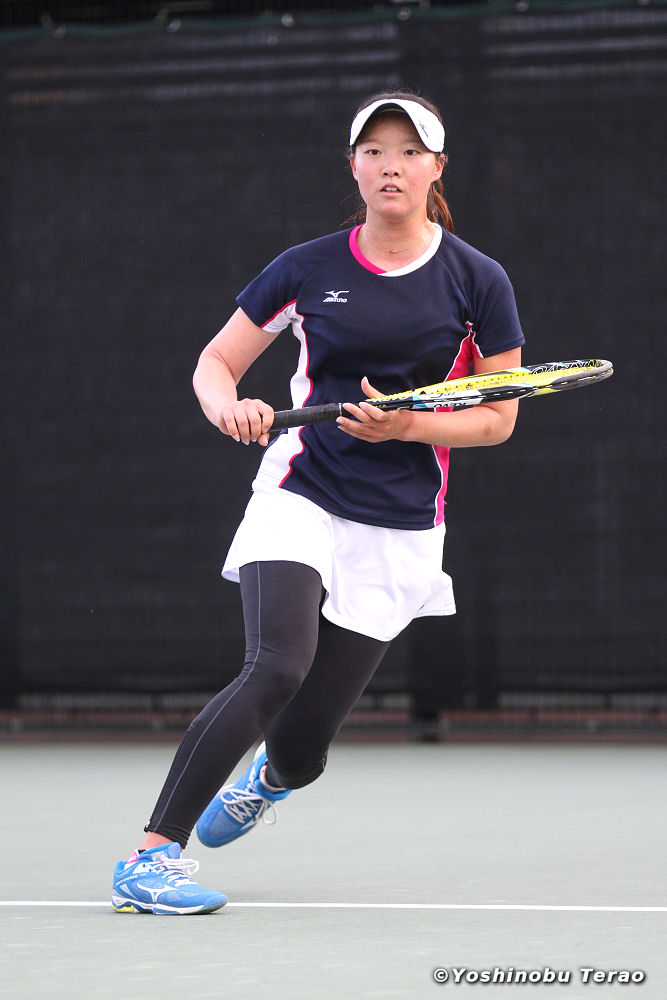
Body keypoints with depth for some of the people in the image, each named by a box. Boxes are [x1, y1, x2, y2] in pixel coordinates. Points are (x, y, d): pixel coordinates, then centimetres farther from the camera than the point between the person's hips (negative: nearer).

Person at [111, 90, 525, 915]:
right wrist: (228, 407, -14)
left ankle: (268, 777, 41)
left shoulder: (477, 282, -1)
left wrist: (407, 425, -14)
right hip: (300, 496, -1)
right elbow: (216, 361, 9)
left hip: (399, 528, 1)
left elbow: (498, 418, 2)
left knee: (302, 745, 0)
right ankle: (151, 856, -24)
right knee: (277, 668, -28)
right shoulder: (308, 269, 1)